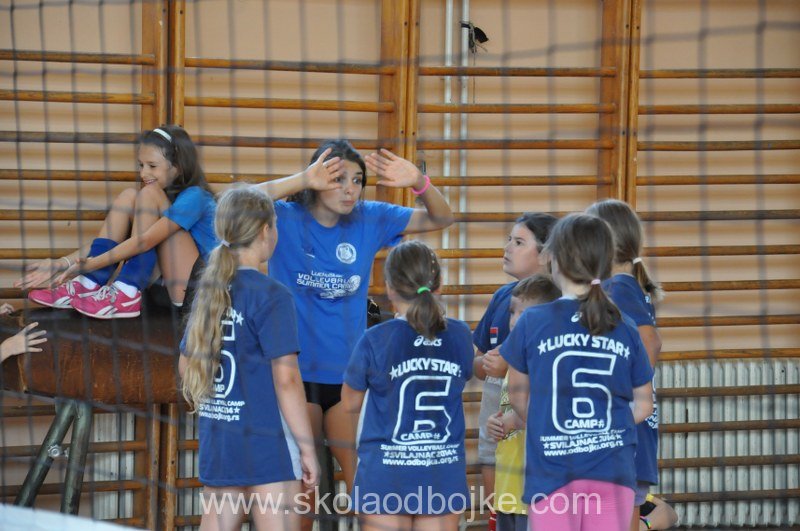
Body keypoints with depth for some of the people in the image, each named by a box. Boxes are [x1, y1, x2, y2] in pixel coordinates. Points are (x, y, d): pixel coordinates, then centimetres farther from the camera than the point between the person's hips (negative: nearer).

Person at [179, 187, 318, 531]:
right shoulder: (270, 296, -12)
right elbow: (286, 378, -16)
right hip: (266, 444, -7)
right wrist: (307, 448, -11)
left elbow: (187, 365, 17)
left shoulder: (207, 291, 9)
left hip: (217, 439, 7)